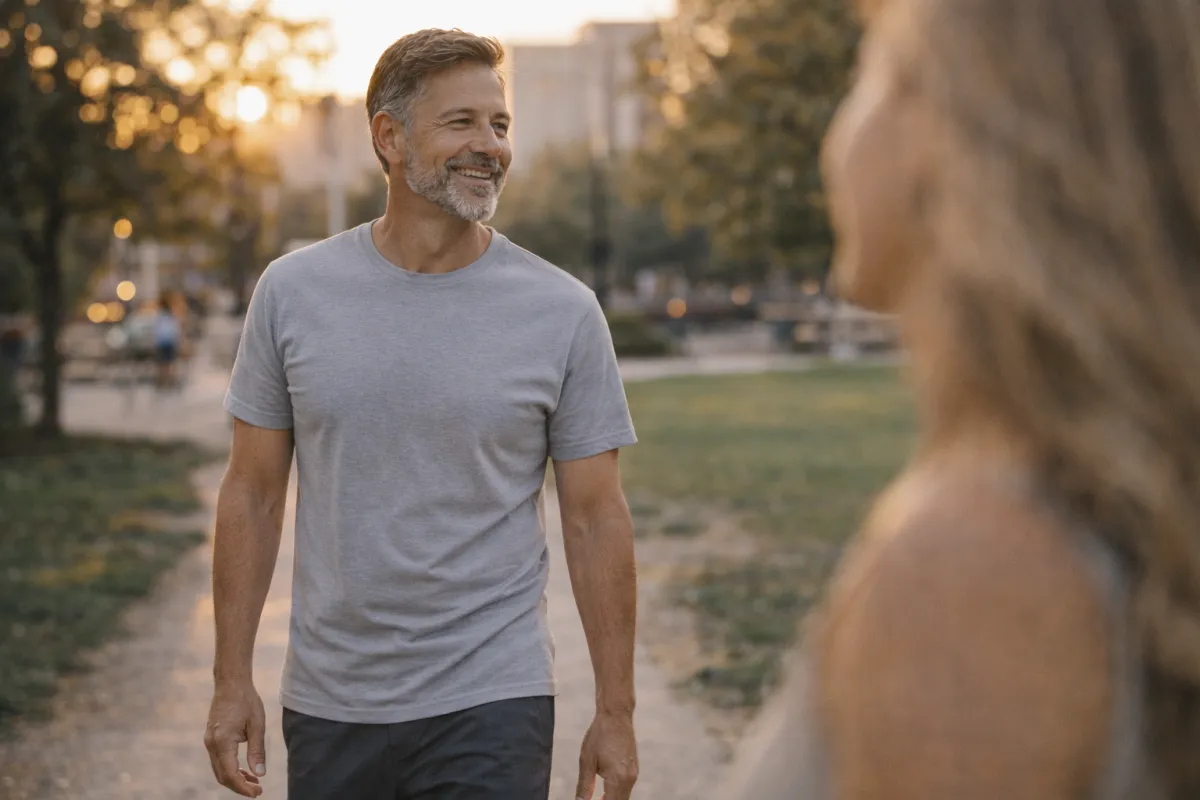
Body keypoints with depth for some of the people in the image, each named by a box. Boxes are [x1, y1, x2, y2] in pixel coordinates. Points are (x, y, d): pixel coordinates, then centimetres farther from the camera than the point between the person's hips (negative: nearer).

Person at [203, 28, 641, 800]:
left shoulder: (564, 312, -4)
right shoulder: (294, 292, 0)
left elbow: (596, 520, -1)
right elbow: (254, 495, 5)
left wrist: (616, 712, -2)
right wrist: (232, 679, 2)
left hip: (491, 706, -2)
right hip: (327, 704, 2)